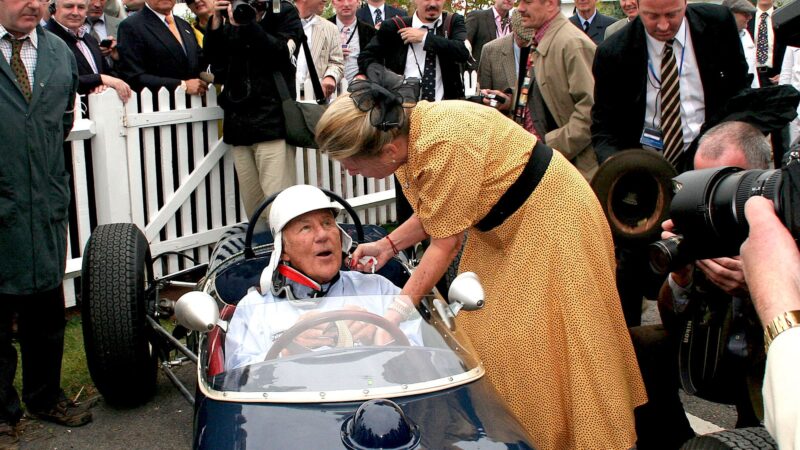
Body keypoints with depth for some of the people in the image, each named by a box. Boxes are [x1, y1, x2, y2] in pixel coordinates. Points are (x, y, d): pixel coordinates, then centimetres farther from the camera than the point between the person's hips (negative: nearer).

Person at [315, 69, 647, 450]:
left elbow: (445, 243, -24)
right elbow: (437, 214, 7)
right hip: (505, 226, 9)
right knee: (486, 333, 8)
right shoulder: (405, 129, -7)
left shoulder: (443, 145, -34)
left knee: (538, 348, -4)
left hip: (549, 219, -9)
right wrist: (387, 245, -1)